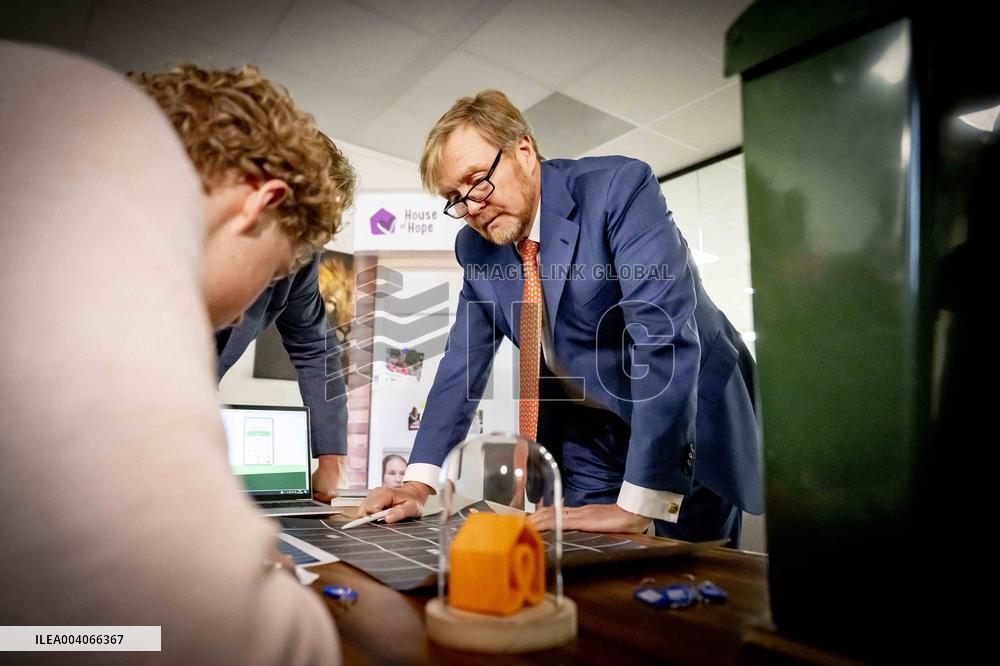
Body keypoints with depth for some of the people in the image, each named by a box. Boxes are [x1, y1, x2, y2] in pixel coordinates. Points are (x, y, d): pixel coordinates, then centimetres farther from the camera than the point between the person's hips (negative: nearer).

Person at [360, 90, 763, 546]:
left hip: (694, 420, -4)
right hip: (589, 434, 4)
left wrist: (637, 506, -35)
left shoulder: (618, 188, -22)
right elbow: (463, 364, 1)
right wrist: (420, 483, -9)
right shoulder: (474, 247, -3)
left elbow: (666, 335, -32)